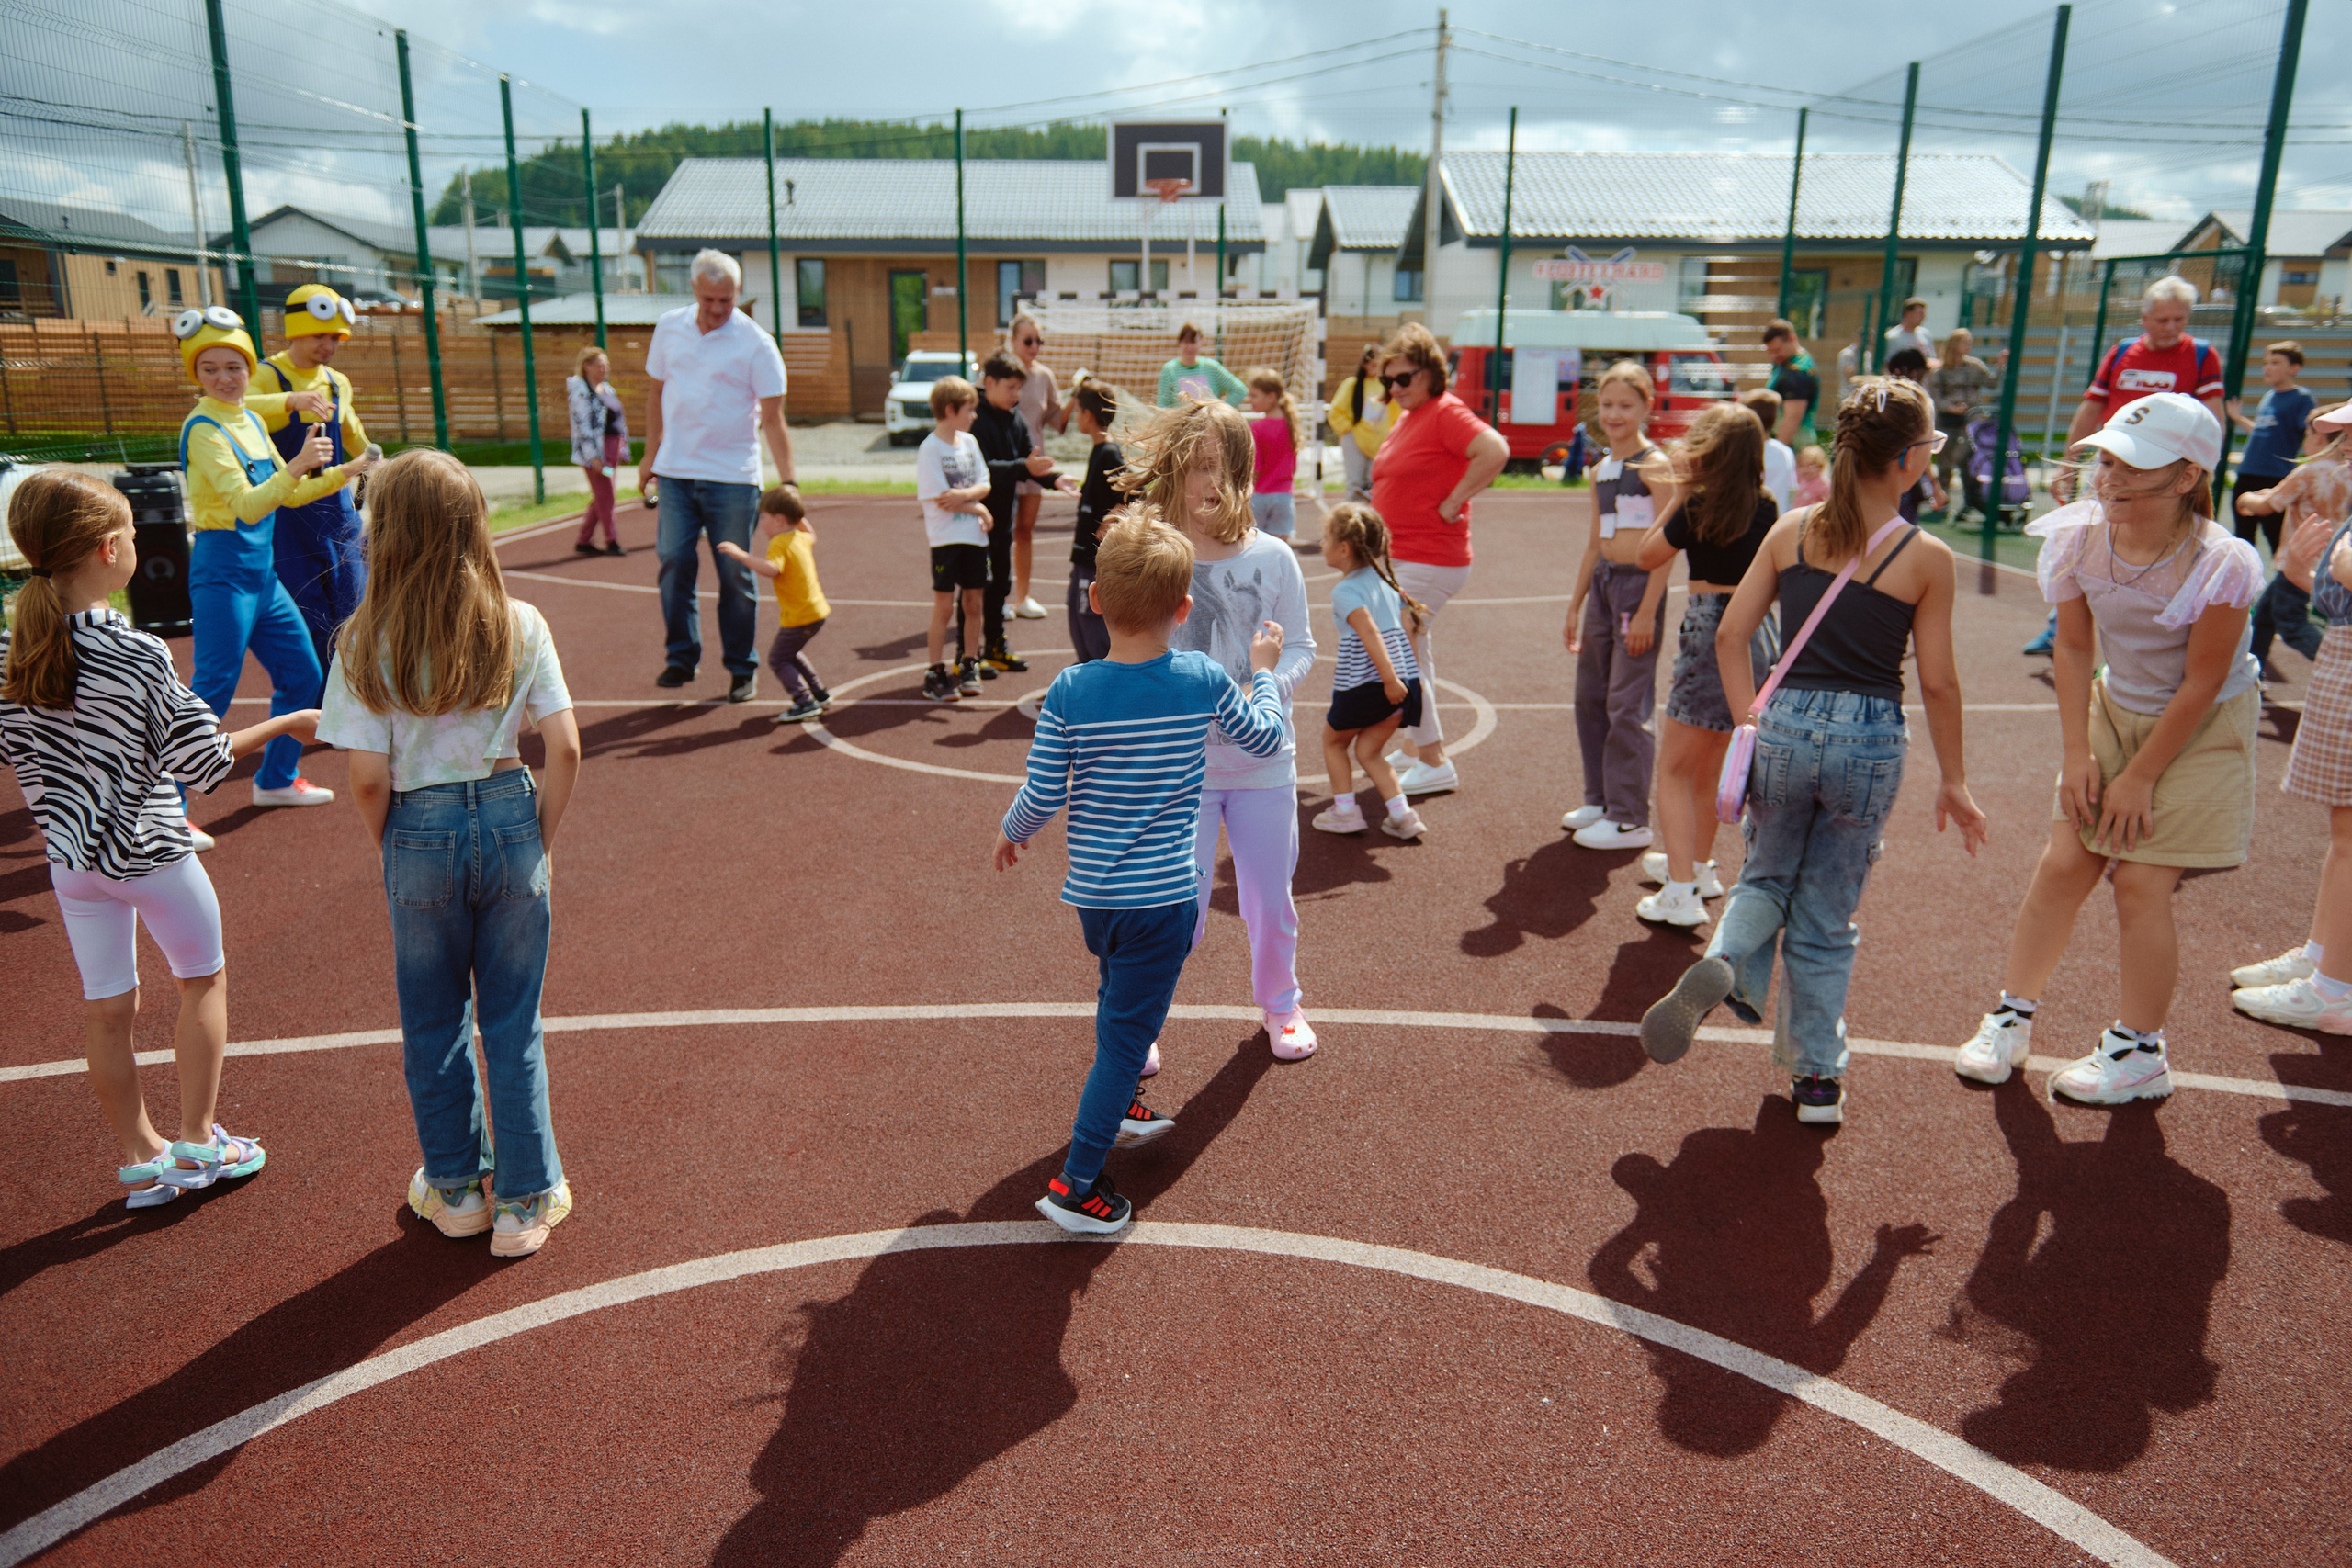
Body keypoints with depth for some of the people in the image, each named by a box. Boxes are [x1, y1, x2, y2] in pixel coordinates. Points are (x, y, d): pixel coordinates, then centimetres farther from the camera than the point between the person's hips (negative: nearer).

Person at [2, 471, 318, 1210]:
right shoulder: (138, 657, -22)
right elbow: (205, 760, -15)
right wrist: (286, 724, -4)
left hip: (69, 853, 5)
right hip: (150, 850, -5)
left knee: (106, 1009, 13)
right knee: (203, 978, 16)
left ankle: (140, 1160, 25)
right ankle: (197, 1140, 22)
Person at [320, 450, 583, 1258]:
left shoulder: (366, 643, -10)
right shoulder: (520, 625, -7)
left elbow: (369, 778, -11)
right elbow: (564, 748, -8)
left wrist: (390, 854, 7)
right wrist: (540, 841, 5)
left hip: (419, 834, -1)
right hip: (508, 819, 1)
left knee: (433, 1020, 18)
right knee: (513, 1021, 12)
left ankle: (454, 1187, 33)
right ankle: (526, 1199, 20)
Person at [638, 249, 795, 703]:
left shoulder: (756, 343, -7)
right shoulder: (669, 327, 6)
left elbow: (773, 419, -10)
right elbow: (657, 393, 17)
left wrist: (789, 481, -17)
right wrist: (650, 454, 16)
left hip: (732, 477, -3)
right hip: (675, 472, 3)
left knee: (735, 575, 2)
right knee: (674, 563, 0)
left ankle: (742, 669, 14)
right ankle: (681, 657, 13)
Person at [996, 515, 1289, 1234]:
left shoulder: (1069, 691, -10)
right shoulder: (1204, 680, -10)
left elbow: (1042, 797, -6)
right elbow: (1266, 738, 7)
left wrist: (1011, 832, 15)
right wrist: (1264, 670, 24)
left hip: (1092, 891, 3)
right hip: (1162, 894, -3)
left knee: (1119, 1004, 27)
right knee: (1127, 1029, 5)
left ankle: (1119, 1108, 47)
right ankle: (1077, 1182, 8)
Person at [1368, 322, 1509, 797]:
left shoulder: (1446, 412, -14)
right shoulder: (1406, 415, 14)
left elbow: (1495, 451, -29)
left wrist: (1453, 502, -22)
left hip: (1428, 561, -10)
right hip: (1399, 557, 10)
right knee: (1414, 654, 18)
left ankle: (1434, 763, -2)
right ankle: (1416, 748, 32)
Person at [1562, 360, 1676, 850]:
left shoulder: (1655, 466, -9)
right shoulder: (1600, 470, 13)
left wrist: (1648, 611, -19)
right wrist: (1575, 605, 19)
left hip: (1639, 584, -8)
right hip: (1603, 583, 8)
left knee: (1627, 704, -6)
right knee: (1589, 695, 12)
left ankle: (1630, 819, 0)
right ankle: (1600, 799, 26)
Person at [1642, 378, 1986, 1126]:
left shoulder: (1791, 531, 1)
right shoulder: (1927, 558, -6)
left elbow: (1730, 633, 1)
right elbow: (1938, 683, -2)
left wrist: (1749, 717, 11)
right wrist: (1954, 782, 8)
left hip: (1786, 725, 2)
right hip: (1870, 740, -1)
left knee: (1767, 877, 23)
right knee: (1827, 916, 12)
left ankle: (1721, 963, -9)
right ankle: (1817, 1076, 23)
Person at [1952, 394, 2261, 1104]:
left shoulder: (2219, 564, -26)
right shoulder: (2081, 539, -14)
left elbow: (2202, 684, -19)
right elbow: (2073, 647, -2)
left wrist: (2140, 777, -14)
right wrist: (2079, 754, -4)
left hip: (2202, 729, -4)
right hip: (2115, 711, 4)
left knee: (2142, 881, -6)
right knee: (2063, 863, 2)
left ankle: (2140, 1052, 11)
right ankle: (2013, 1015, 17)